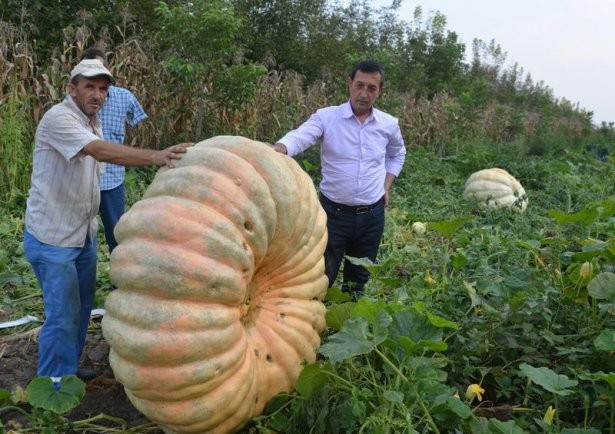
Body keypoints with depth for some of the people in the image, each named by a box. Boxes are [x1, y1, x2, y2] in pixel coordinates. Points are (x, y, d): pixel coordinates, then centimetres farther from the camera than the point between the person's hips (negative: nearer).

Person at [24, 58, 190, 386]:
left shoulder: (93, 121, 9)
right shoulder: (58, 119, -20)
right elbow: (100, 151, -37)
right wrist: (155, 157, -49)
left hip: (83, 232, 9)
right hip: (52, 237, -9)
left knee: (82, 305, 17)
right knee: (62, 314, -4)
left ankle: (68, 369, 35)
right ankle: (52, 386, 13)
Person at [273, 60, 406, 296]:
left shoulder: (389, 124, 1)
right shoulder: (326, 117, -10)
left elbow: (397, 154, 21)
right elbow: (298, 138, -27)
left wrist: (386, 186, 9)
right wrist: (276, 150, -48)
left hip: (372, 215, 3)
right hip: (334, 213, -3)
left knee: (358, 281, 18)